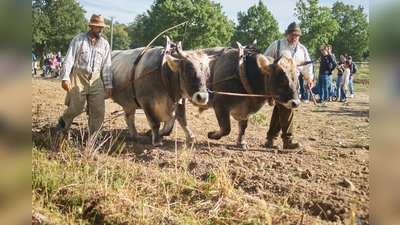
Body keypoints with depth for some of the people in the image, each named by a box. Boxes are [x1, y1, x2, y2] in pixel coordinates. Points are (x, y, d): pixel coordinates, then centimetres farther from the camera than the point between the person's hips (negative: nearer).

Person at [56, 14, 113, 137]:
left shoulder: (105, 44, 8)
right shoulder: (78, 39, -2)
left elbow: (107, 66, 10)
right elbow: (69, 60, -5)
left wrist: (108, 85, 7)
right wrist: (65, 78, -15)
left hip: (96, 80, 4)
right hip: (79, 77, -3)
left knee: (99, 110, 0)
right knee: (76, 108, 0)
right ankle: (63, 121, 34)